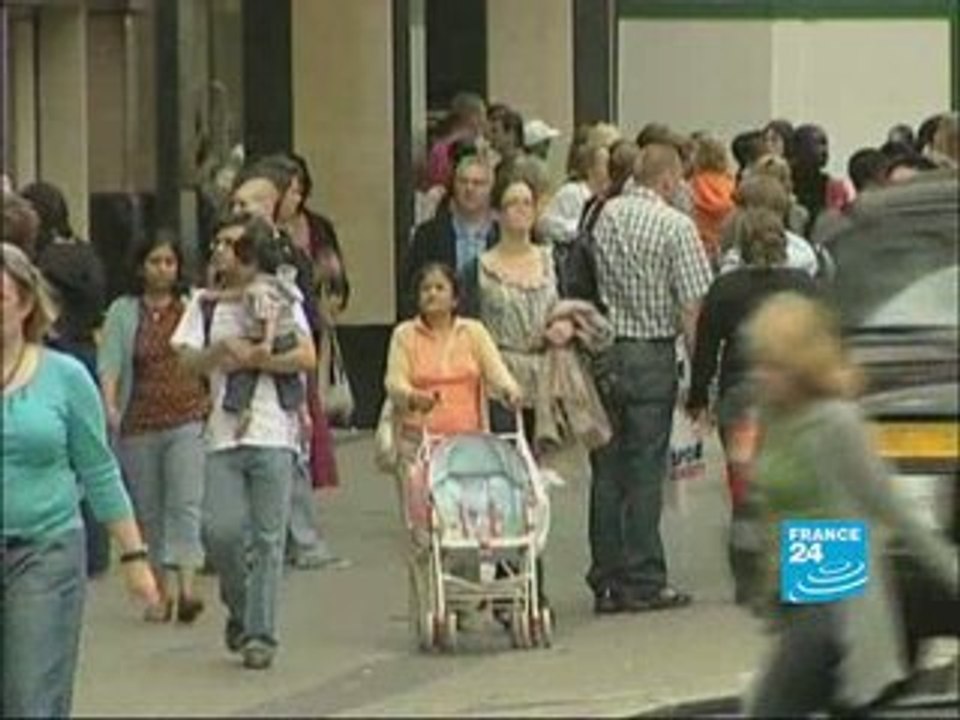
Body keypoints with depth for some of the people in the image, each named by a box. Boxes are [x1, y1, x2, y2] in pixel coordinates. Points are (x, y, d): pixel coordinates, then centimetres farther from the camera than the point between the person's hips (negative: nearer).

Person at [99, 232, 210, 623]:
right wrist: (110, 406, -19)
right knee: (149, 511, 8)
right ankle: (164, 587, 17)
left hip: (188, 419, -1)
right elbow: (109, 361, -4)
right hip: (139, 425, 1)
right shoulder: (123, 312, 5)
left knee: (185, 504, -14)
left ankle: (186, 586, -22)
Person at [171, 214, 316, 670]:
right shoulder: (205, 304, 12)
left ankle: (260, 634, 2)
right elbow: (189, 360, 3)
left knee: (267, 538, -3)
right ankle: (240, 607, 17)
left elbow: (306, 357, -5)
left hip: (273, 432, -2)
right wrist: (222, 350, -14)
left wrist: (252, 359, -11)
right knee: (220, 530, -9)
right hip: (223, 433, 2)